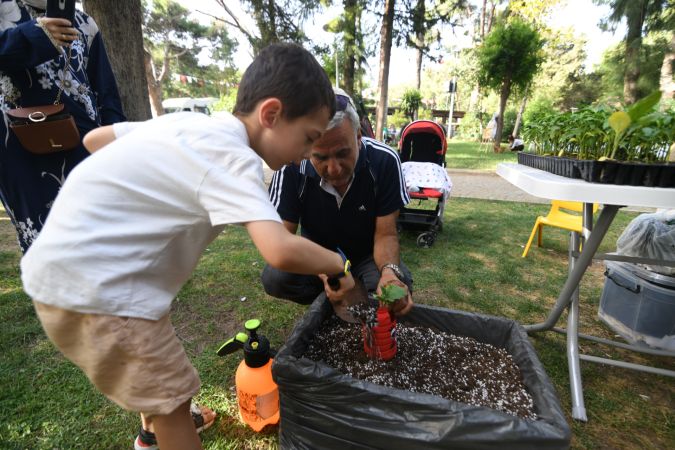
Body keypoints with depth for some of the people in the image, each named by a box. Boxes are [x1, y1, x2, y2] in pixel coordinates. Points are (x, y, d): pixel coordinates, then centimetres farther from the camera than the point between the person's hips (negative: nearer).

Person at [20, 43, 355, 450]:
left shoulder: (190, 124, 2)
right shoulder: (233, 156, -24)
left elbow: (94, 139, 12)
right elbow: (280, 251, -36)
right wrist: (338, 265, -17)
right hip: (90, 286, -9)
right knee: (172, 395, 5)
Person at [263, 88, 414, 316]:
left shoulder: (384, 161, -23)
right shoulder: (291, 167, -24)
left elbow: (385, 235, -19)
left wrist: (390, 271, -42)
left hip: (367, 256, 0)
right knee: (274, 278, -27)